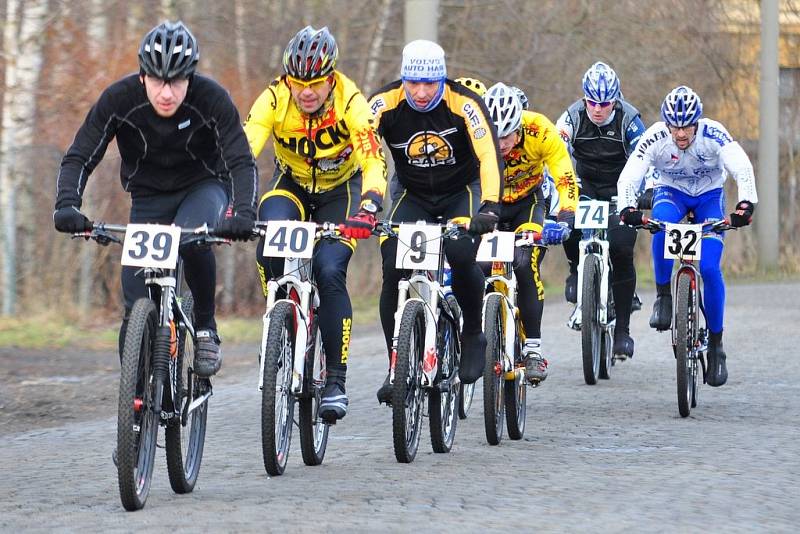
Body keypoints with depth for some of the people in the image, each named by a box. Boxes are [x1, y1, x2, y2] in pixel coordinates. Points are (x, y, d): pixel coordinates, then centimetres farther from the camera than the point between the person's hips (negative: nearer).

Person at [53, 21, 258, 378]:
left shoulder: (212, 100, -26)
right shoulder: (119, 99, -23)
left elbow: (241, 162, -28)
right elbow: (79, 157, -20)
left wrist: (244, 213, -47)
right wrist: (67, 205, -39)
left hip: (203, 187, -2)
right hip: (149, 197, 2)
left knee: (192, 238, -36)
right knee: (137, 308, -11)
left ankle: (206, 328, -15)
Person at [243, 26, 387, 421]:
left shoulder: (350, 102, -28)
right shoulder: (273, 100, -25)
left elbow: (374, 160, -37)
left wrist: (367, 209, -55)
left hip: (339, 189, -1)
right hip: (291, 185, 1)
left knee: (329, 271, -21)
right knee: (270, 245, -31)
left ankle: (336, 378, -12)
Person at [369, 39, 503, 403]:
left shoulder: (464, 104, -25)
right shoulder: (385, 104, -20)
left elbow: (489, 155, -35)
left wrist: (489, 206, -50)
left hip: (461, 192, -2)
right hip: (412, 194, 2)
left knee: (461, 256, -29)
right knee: (393, 268, -18)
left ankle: (473, 335, -3)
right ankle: (397, 365, -5)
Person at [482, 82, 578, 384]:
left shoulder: (540, 131, -30)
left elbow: (565, 178, -30)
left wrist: (565, 219, -45)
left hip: (528, 203, -1)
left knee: (525, 265, -24)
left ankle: (532, 348, -15)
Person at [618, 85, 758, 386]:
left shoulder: (713, 134, -28)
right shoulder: (655, 138, -25)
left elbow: (743, 169, -38)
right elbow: (629, 177, -32)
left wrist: (746, 204, -55)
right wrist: (628, 208, -51)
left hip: (709, 195, 0)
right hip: (671, 191, 0)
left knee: (709, 268, -17)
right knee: (662, 225, -37)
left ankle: (715, 343, -3)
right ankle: (663, 296, -19)